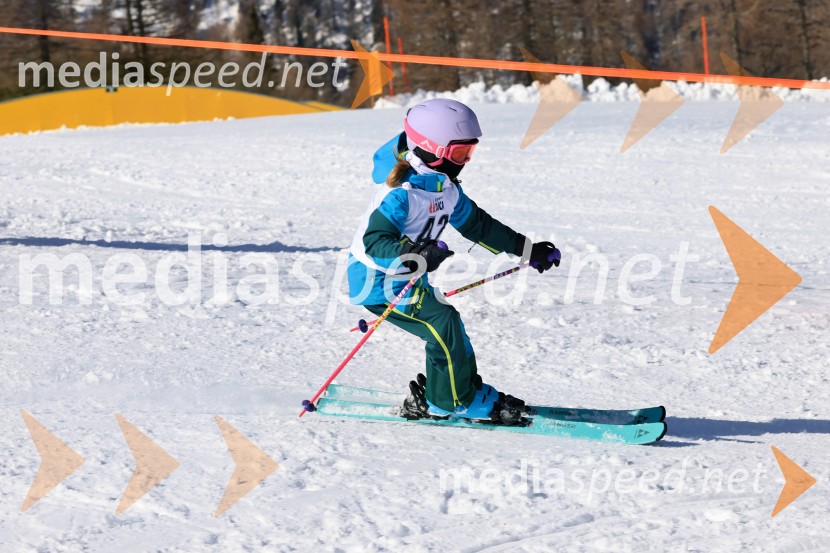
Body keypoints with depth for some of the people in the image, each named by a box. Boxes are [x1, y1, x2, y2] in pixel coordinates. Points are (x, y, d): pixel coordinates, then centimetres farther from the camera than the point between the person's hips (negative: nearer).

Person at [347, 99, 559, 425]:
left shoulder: (445, 188, 5)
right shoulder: (402, 193, -26)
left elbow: (476, 224, 18)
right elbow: (375, 241, -35)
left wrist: (527, 250, 19)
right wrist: (416, 257, -49)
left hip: (409, 279, 10)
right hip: (378, 281, -10)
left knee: (445, 330, 7)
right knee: (441, 322, -18)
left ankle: (434, 399, 21)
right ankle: (458, 401, -6)